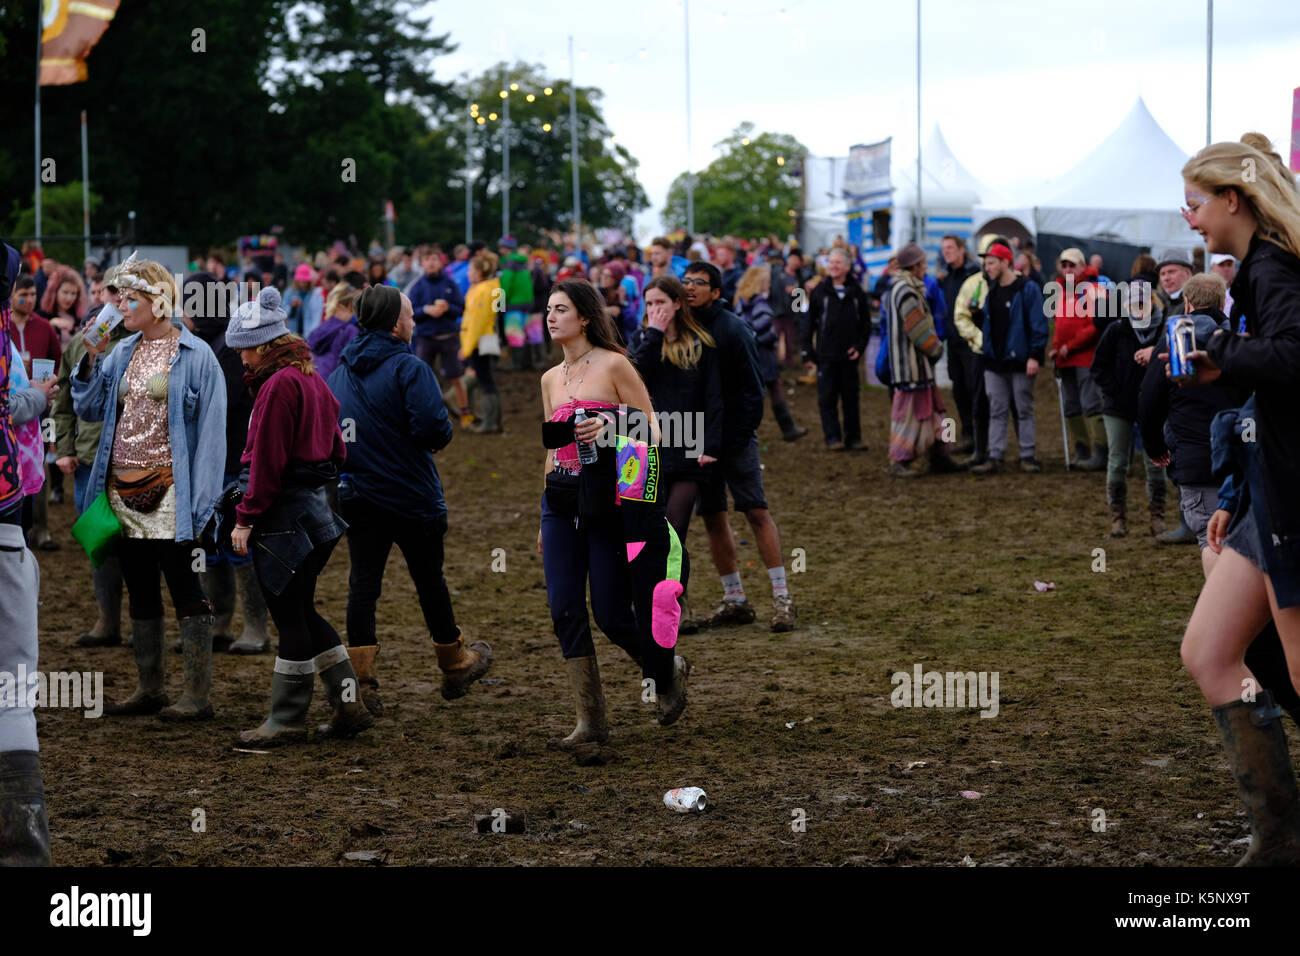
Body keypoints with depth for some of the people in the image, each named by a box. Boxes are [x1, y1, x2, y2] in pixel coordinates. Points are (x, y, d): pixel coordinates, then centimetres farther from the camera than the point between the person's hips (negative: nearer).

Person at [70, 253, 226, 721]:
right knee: (140, 594, 12)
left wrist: (201, 501, -15)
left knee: (185, 591, -3)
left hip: (169, 494, -7)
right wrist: (91, 358, -2)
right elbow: (88, 408, 12)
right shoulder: (122, 354, 11)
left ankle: (197, 695, 1)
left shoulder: (195, 356, -7)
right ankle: (149, 690, 21)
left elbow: (210, 432, -9)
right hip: (124, 492, 7)